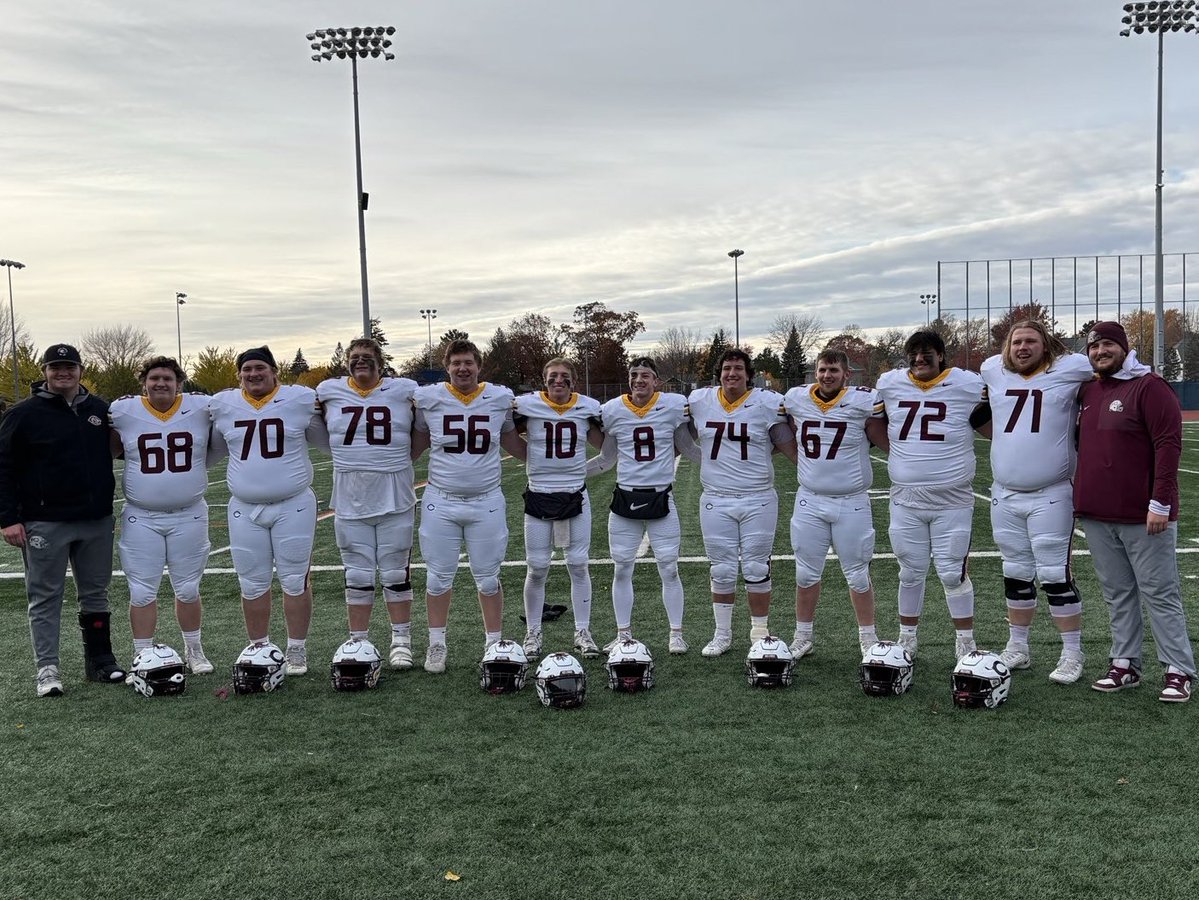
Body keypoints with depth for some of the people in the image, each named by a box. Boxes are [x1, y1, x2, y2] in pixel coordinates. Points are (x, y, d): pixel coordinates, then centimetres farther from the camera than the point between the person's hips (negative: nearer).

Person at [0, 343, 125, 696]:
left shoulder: (100, 410, 9)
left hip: (97, 521, 4)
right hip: (44, 524, -4)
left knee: (96, 593, 11)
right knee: (45, 597, 1)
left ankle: (100, 661, 22)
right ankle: (47, 668, 8)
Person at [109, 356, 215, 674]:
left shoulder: (201, 408, -5)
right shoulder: (123, 411, -3)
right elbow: (109, 450, 12)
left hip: (189, 517, 0)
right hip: (141, 519, 0)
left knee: (188, 589, 12)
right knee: (142, 591, 5)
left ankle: (194, 650, 29)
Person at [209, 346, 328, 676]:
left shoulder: (301, 400, -4)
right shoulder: (223, 405, 4)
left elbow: (329, 440, 6)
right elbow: (212, 449, 19)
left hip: (293, 506, -3)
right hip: (245, 509, 3)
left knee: (295, 580, 3)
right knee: (252, 584, 10)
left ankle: (297, 650, 15)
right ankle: (259, 649, 24)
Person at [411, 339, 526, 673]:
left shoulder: (500, 398, -1)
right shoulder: (429, 399, -4)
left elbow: (513, 444, 13)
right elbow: (415, 447, 8)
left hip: (486, 502, 0)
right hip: (441, 502, 0)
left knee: (488, 578, 10)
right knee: (439, 577, 9)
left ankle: (494, 643, 23)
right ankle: (437, 644, 25)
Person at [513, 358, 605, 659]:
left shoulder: (587, 407, 1)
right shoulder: (527, 405, -5)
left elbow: (605, 445, 11)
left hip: (575, 496, 1)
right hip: (539, 496, -1)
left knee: (579, 566, 7)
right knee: (537, 569, 5)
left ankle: (583, 632, 19)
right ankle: (532, 634, 20)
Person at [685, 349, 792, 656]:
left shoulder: (768, 404, -5)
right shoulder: (698, 402, 2)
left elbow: (791, 446, -2)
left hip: (758, 500, -2)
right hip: (715, 501, 2)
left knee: (756, 570, 5)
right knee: (721, 571, 9)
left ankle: (760, 634, 19)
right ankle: (722, 634, 22)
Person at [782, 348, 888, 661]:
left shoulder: (862, 402, -10)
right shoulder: (796, 400, -1)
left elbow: (889, 444, -2)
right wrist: (807, 466, 8)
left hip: (851, 503, -3)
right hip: (810, 501, 3)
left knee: (857, 574, 9)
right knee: (806, 573, 12)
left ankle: (868, 638, 23)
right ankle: (804, 636, 26)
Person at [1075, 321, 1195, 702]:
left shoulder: (1149, 386, -8)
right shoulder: (1088, 391, 13)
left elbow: (1168, 445, -14)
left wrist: (1160, 503, -18)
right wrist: (1081, 498, 15)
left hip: (1143, 517, -7)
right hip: (1097, 516, 7)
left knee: (1159, 595, 0)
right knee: (1118, 594, 13)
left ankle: (1179, 671, 9)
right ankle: (1125, 665, 21)